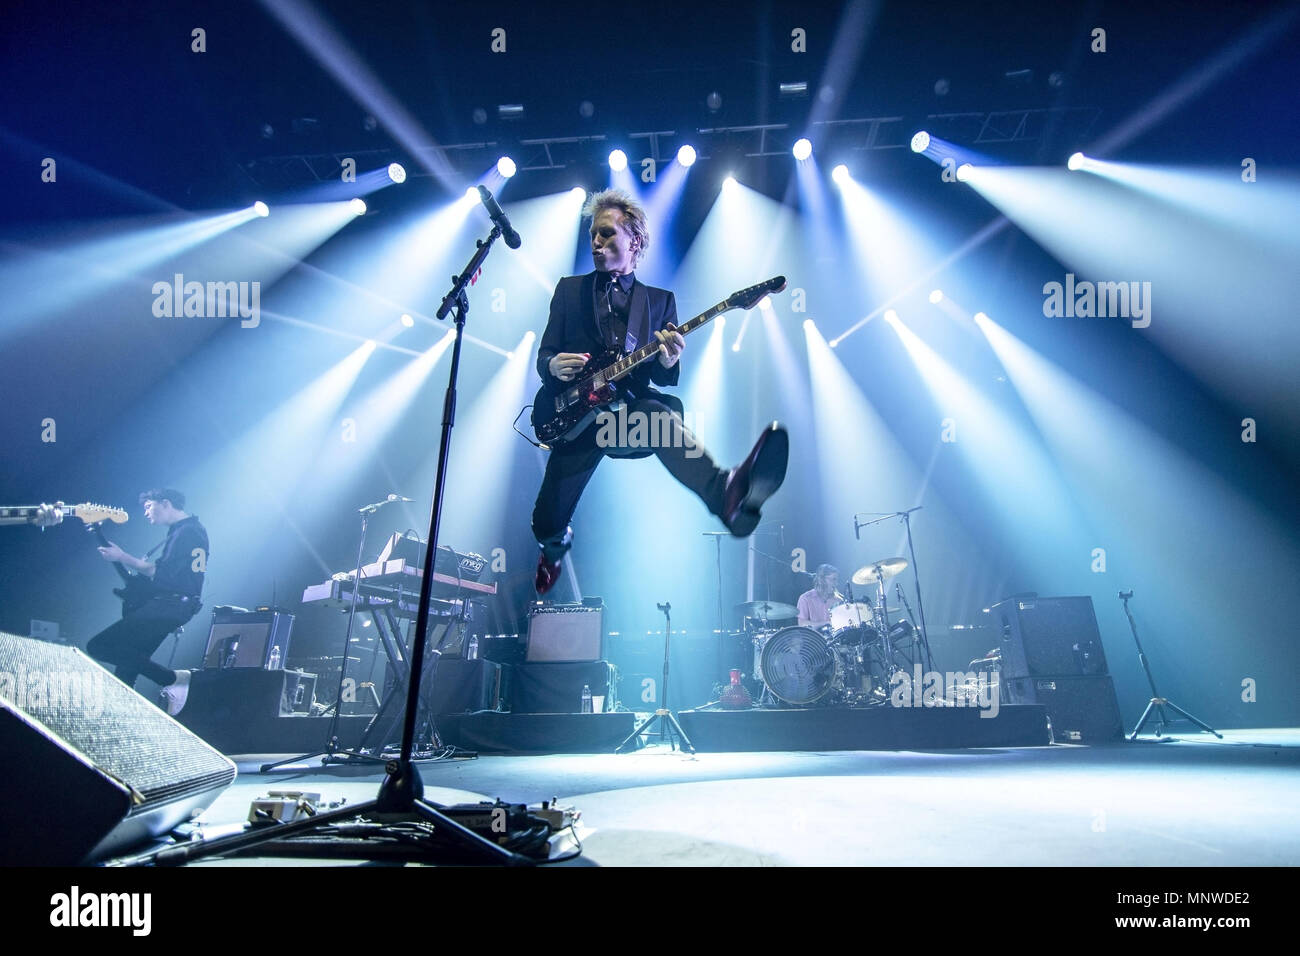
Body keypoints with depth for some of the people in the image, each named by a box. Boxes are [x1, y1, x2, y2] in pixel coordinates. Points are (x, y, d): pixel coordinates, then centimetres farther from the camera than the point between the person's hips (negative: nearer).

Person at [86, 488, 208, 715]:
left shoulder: (187, 532, -14)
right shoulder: (190, 529, 20)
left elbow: (163, 573, -21)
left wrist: (123, 557, -13)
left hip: (167, 608, -11)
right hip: (167, 606, 11)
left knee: (98, 647, -14)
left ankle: (173, 679, -13)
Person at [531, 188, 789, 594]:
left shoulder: (660, 300, 14)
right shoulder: (569, 288, 15)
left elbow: (665, 378, 8)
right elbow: (543, 356, 10)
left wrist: (667, 364, -17)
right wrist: (553, 366, -15)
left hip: (630, 412, -1)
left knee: (663, 412, -38)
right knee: (547, 523, -4)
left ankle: (726, 493, -66)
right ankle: (555, 545, 37)